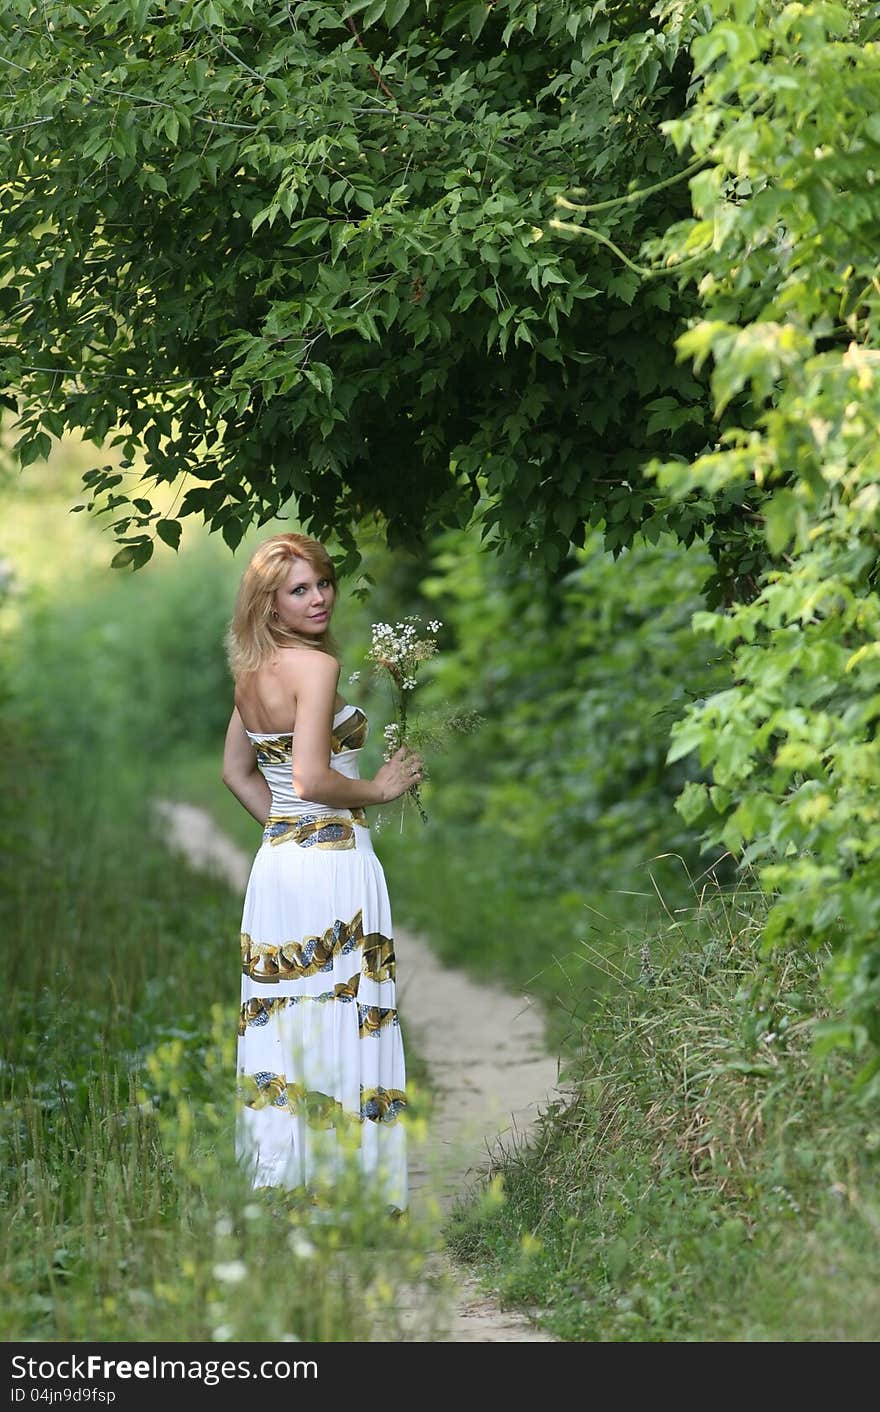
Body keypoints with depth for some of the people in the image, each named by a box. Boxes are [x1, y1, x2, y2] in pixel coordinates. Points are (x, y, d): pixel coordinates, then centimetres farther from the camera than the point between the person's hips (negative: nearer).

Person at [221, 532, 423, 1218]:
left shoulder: (253, 671, 11)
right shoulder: (316, 665, -14)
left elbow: (237, 771, 21)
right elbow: (312, 779, -21)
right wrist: (380, 788, -7)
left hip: (275, 857, 8)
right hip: (333, 864, -8)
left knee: (283, 1023, 11)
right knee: (342, 1026, -3)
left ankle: (281, 1174, 15)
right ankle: (342, 1181, 0)